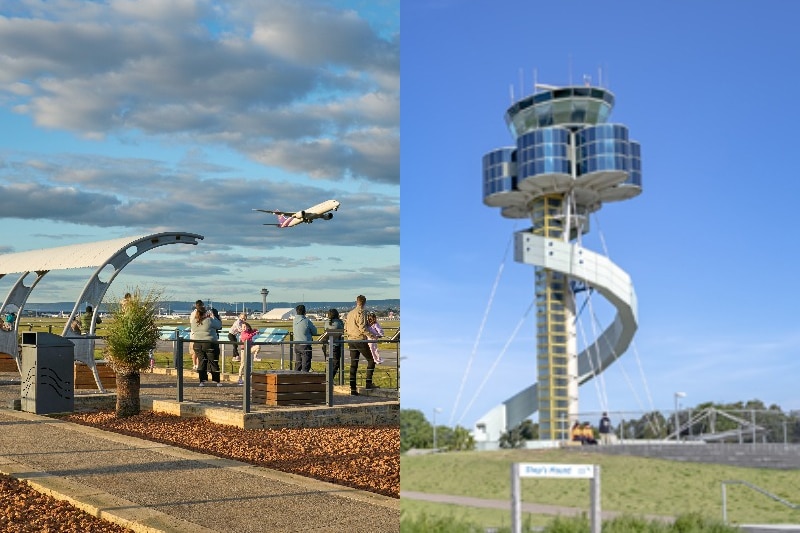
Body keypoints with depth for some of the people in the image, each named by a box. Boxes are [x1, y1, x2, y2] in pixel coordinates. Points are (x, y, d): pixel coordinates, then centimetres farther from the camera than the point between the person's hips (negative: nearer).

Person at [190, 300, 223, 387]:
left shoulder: (194, 321, -1)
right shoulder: (210, 320, -14)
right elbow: (219, 325, -2)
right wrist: (215, 317, 7)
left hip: (197, 344, 4)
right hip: (209, 343, -4)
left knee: (201, 362, 10)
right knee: (213, 362, 5)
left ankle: (202, 381, 7)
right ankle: (217, 381, 9)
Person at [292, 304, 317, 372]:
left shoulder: (295, 321, 2)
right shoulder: (307, 321, -16)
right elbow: (314, 332, -5)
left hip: (297, 345, 7)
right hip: (305, 346, -7)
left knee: (298, 365, 15)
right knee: (305, 367, -3)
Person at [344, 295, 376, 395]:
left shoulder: (350, 313, 14)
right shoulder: (361, 313, -10)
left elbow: (345, 328, 17)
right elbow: (362, 327, -19)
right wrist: (371, 336, -17)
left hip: (351, 341, 7)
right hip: (360, 340, -7)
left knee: (353, 364, 7)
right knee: (371, 360, 5)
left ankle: (353, 389, 6)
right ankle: (368, 383, -2)